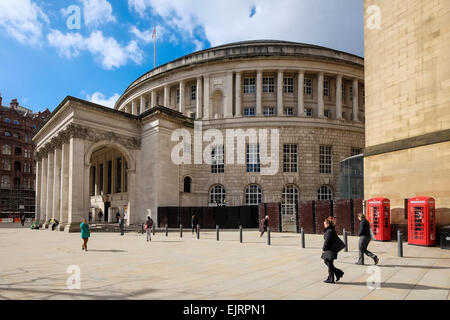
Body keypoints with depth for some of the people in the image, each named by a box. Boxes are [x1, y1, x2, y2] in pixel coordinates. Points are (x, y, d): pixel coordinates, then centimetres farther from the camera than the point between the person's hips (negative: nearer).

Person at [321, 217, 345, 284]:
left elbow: (327, 241, -20)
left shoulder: (329, 231, -20)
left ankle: (331, 279, 9)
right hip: (331, 249, 10)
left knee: (329, 264, -1)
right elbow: (336, 239, 19)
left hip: (330, 250, -10)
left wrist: (323, 249, -10)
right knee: (326, 261, 17)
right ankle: (338, 273, 19)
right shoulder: (333, 230, 11)